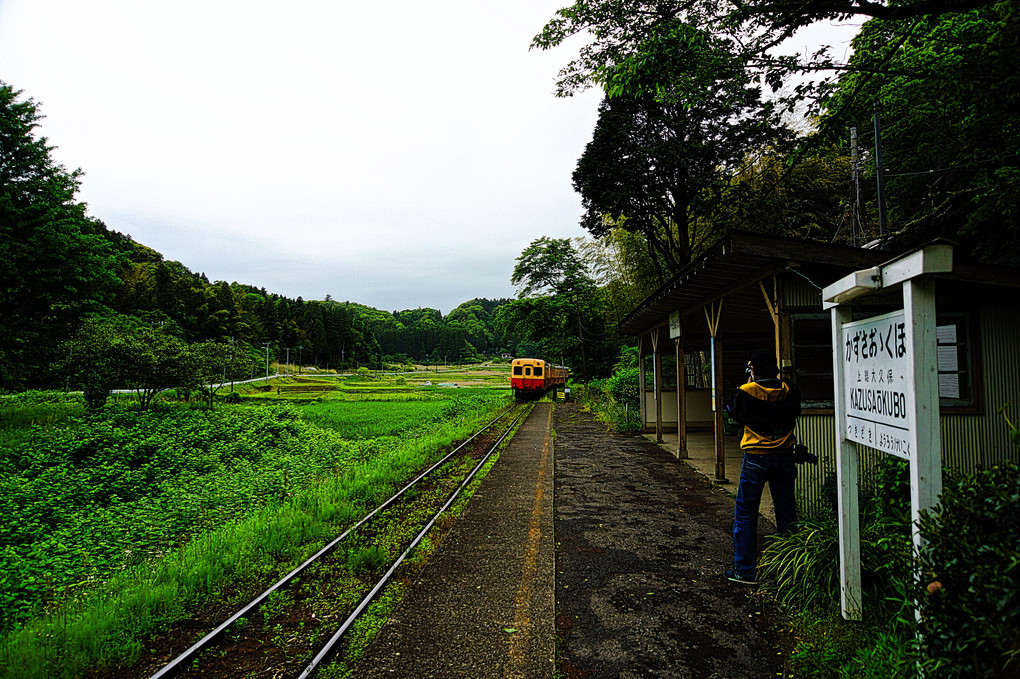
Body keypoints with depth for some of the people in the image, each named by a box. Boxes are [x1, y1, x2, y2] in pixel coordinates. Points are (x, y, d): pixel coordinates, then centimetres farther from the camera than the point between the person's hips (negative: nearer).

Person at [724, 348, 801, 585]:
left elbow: (732, 411, 6)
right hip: (784, 458, 4)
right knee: (786, 513, 14)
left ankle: (745, 571, 9)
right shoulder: (789, 392, -4)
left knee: (745, 514, 6)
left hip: (756, 459, -3)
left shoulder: (747, 392, -12)